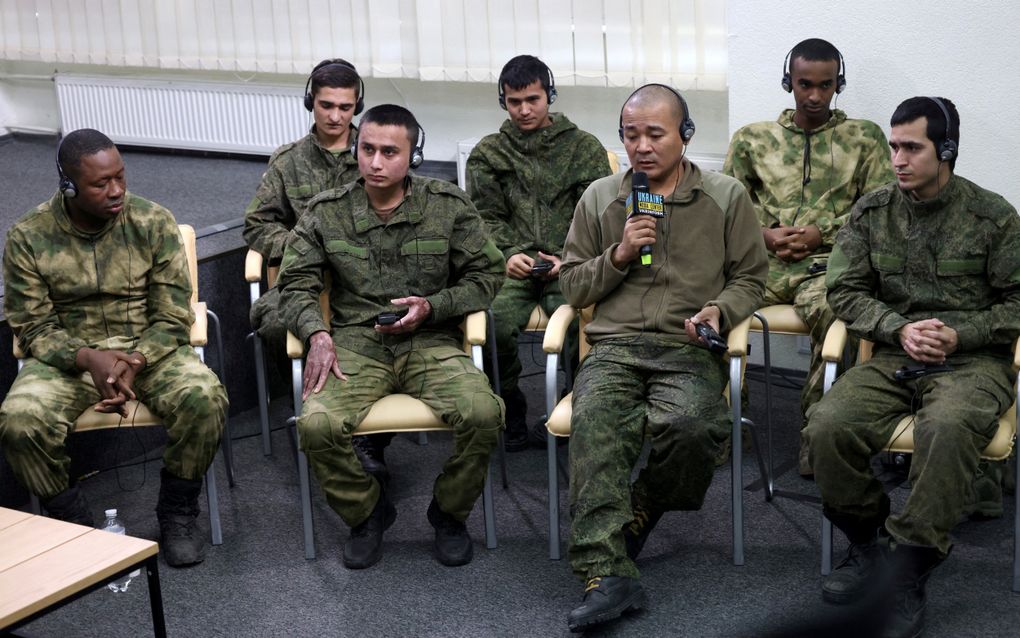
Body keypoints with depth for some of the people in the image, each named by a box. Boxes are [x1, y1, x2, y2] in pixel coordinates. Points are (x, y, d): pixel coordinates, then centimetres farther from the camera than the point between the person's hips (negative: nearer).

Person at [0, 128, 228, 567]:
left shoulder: (154, 223, -6)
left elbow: (173, 317, -6)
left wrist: (134, 363, -25)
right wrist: (87, 358, -24)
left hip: (149, 349, 0)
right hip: (68, 357, 0)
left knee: (205, 398, -31)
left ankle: (177, 513, -5)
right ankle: (71, 523, -3)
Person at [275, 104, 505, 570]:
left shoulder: (449, 206, 3)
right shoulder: (326, 212, 5)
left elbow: (486, 274, 7)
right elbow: (295, 283, 6)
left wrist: (431, 307, -9)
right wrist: (317, 333, -14)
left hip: (430, 342, 0)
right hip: (356, 343, 0)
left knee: (482, 414, -29)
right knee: (316, 424, -29)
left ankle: (449, 513, 2)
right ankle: (367, 512, 3)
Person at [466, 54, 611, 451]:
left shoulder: (585, 148, 14)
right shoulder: (488, 153, 17)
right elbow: (486, 218, 11)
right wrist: (509, 255, -9)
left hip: (568, 267, -1)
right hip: (510, 266, 1)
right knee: (494, 322, -30)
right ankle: (510, 407, -4)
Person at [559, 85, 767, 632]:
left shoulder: (726, 197, 12)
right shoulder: (598, 199, 16)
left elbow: (750, 278, 15)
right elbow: (571, 286, 18)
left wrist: (719, 310, -6)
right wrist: (620, 254, 0)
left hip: (690, 349, -1)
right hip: (615, 346, 1)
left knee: (691, 425, -35)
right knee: (595, 421, -34)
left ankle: (641, 510, -3)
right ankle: (606, 573, -38)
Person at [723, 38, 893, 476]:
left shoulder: (864, 137, 13)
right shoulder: (753, 138, 18)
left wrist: (822, 233, -7)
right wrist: (765, 234, -3)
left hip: (826, 261, -2)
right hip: (761, 260, 2)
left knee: (831, 309, -38)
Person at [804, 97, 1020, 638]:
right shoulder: (871, 212, 9)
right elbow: (845, 290, 9)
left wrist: (958, 335, -11)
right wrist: (900, 330, -7)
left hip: (973, 361, -3)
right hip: (893, 357, 3)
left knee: (946, 428, -39)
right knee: (828, 427, -26)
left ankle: (908, 574, -25)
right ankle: (869, 542, 1)